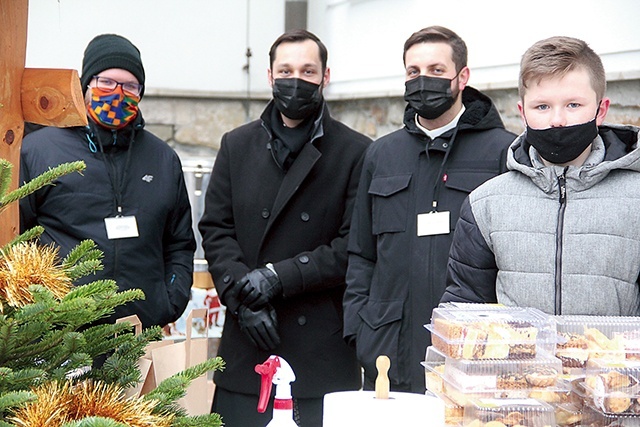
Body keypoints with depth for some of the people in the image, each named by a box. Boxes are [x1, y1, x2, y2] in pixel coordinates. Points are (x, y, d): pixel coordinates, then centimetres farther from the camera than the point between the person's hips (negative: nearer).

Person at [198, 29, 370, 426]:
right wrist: (241, 298, -7)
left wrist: (279, 277, -13)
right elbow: (215, 229, 7)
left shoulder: (356, 152, 1)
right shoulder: (237, 145, 13)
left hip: (323, 345, -3)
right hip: (248, 341, 3)